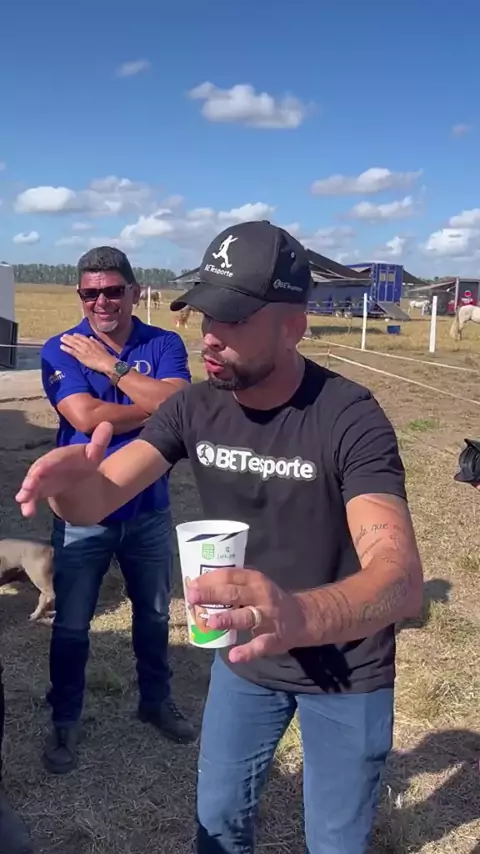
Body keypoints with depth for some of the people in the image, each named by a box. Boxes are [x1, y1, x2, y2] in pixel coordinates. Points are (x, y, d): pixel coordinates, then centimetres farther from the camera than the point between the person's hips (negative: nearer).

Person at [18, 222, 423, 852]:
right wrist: (71, 477, -43)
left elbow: (402, 579, -39)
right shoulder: (196, 408, -12)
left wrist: (298, 615, -60)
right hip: (245, 658, 4)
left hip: (347, 674, -3)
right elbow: (96, 500, -18)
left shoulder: (350, 418, -27)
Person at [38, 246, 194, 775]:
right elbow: (85, 417, -23)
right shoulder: (61, 350, -8)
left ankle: (156, 700, 42)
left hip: (149, 508, 2)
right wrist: (154, 406, -16)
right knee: (71, 625, 10)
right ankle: (64, 722, 31)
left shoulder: (165, 345, -3)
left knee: (154, 614, 19)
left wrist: (109, 364, -20)